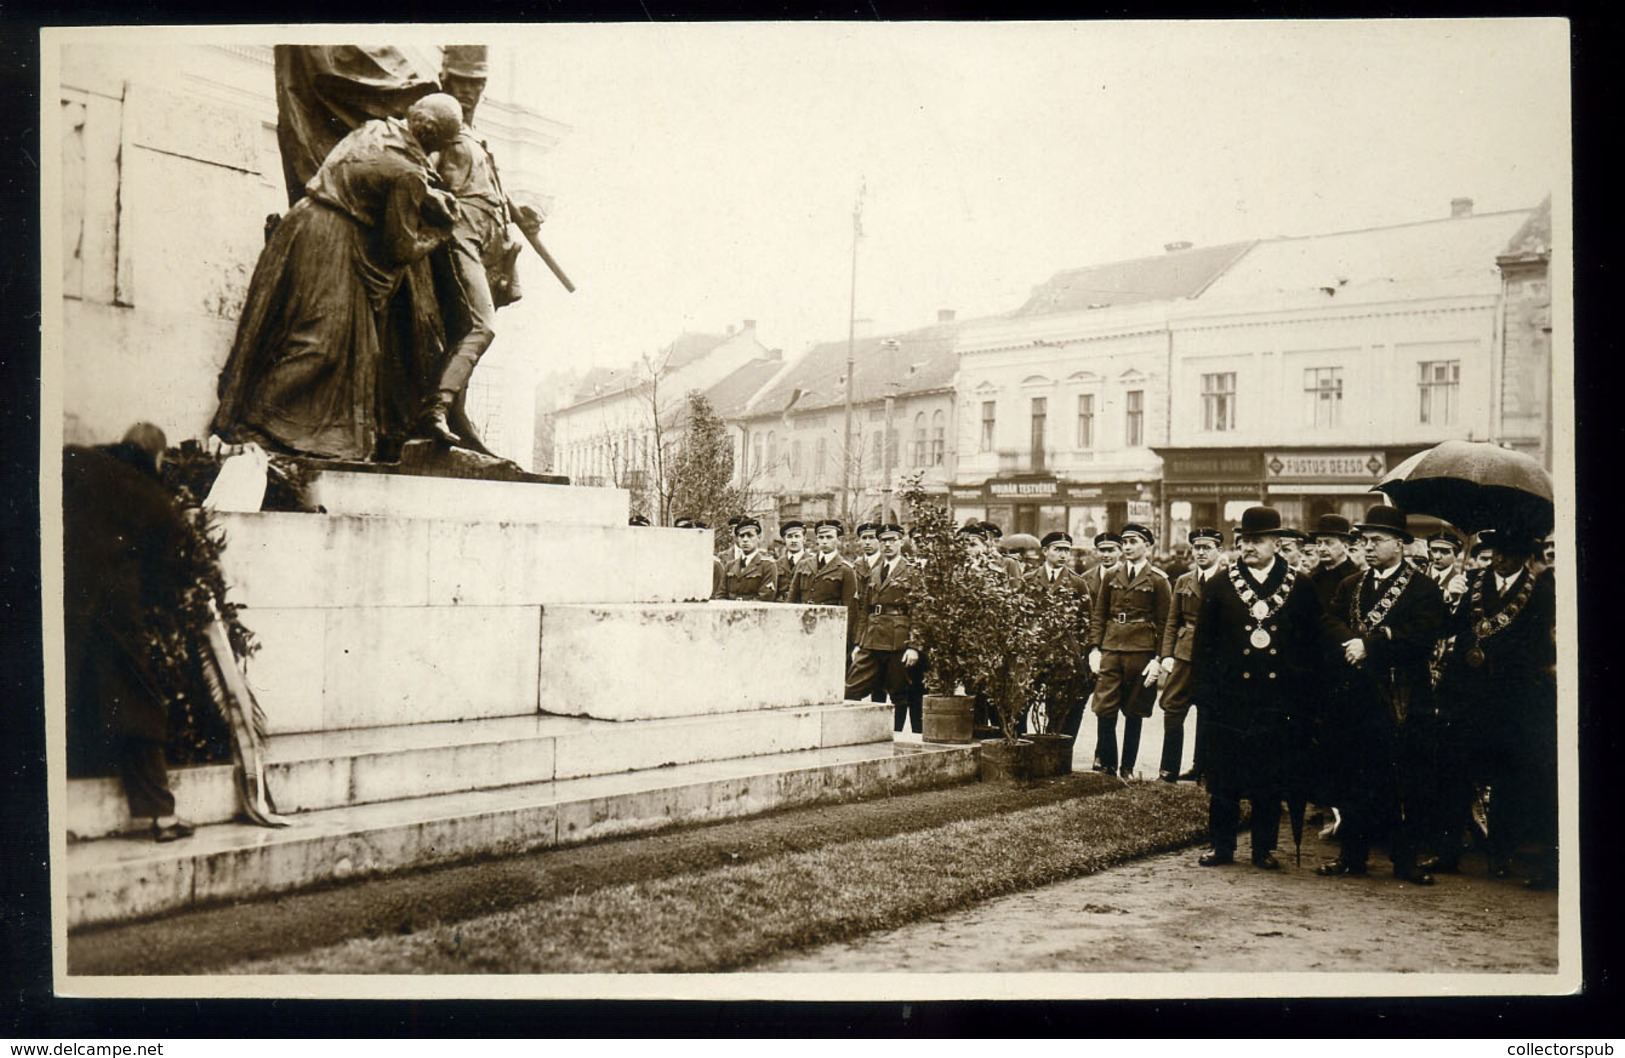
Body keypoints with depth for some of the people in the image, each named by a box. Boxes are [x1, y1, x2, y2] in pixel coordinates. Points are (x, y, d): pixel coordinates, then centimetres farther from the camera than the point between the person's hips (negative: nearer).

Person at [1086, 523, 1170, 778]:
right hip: (1110, 650, 2)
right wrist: (1094, 648, 2)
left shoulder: (1158, 580, 1)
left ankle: (1128, 767, 15)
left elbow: (1164, 623, 0)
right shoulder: (1111, 577, 10)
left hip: (1141, 652, -2)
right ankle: (1106, 763, 9)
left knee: (1134, 713, 5)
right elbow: (1098, 615, 12)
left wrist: (1159, 659, -7)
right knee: (1104, 709, -4)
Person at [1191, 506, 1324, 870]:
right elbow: (1203, 643, 6)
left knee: (1271, 779, 6)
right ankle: (1222, 847, 14)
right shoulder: (1219, 587, 5)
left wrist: (1301, 691, 1)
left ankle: (1264, 849, 17)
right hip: (1230, 699, 0)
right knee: (1224, 779, 4)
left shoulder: (1300, 588, 5)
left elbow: (1311, 645, 9)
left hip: (1276, 701, 0)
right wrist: (1203, 690, -1)